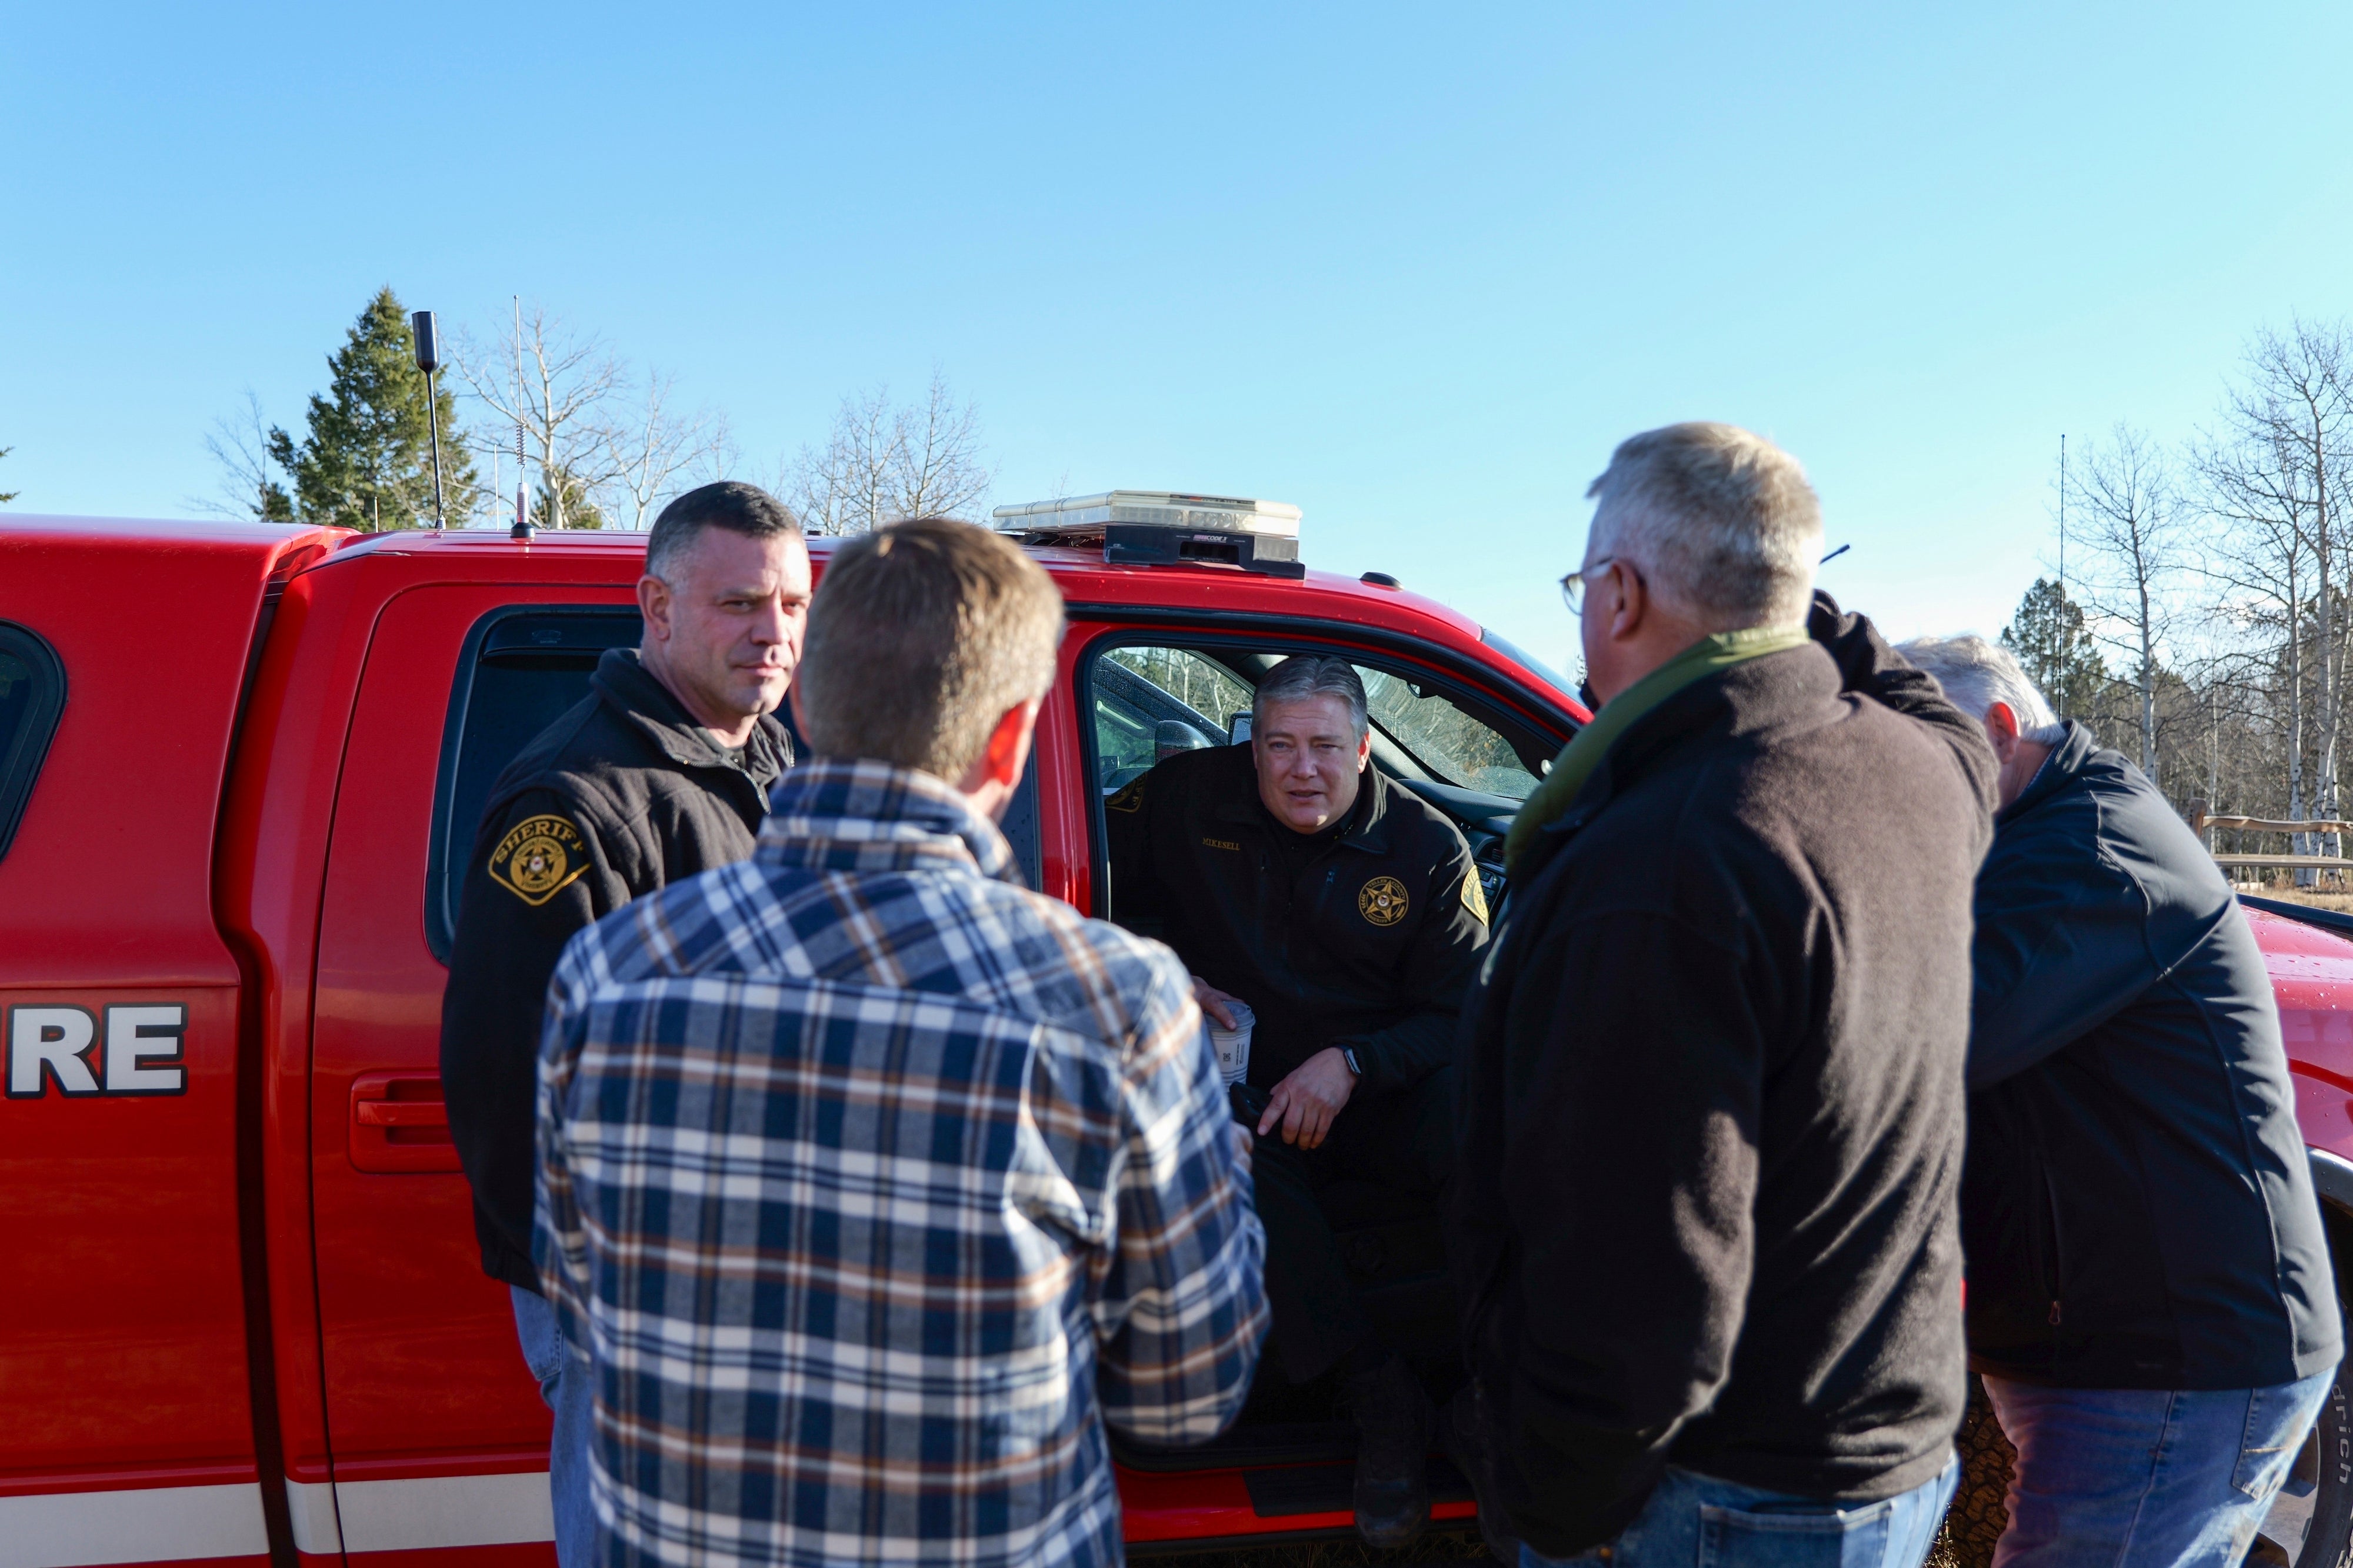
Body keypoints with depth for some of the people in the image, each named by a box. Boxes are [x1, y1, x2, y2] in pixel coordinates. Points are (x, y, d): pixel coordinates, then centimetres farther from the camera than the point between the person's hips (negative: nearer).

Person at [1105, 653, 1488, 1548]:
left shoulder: (1427, 848, -1)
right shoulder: (1191, 797, 0)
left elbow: (1461, 1015, -3)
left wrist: (1352, 1064, -19)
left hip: (1382, 1095, 0)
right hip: (1250, 1087, 0)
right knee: (1237, 1155, -36)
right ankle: (1380, 1397, -28)